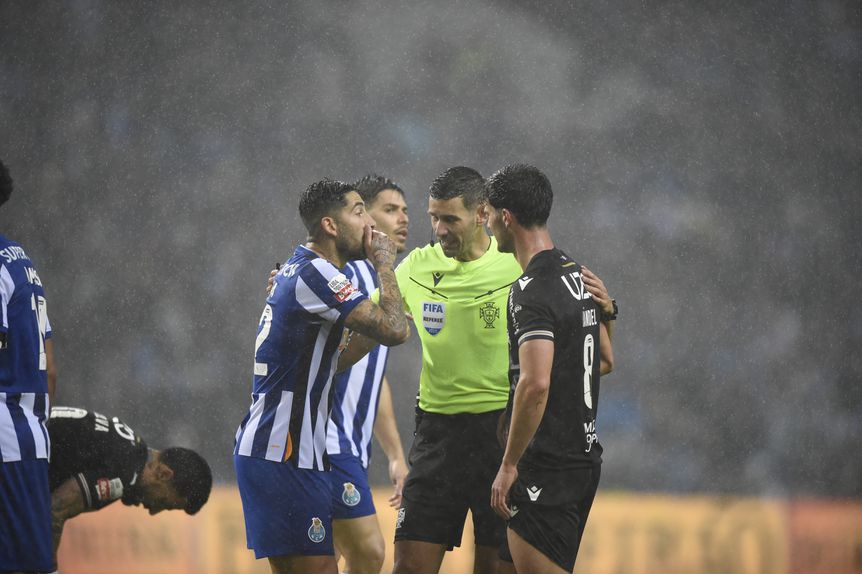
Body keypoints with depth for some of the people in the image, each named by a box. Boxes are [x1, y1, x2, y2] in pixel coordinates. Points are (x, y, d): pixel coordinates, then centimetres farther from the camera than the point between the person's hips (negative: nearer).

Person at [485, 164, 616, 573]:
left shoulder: (532, 290, -17)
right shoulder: (578, 275, 13)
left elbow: (535, 384, -26)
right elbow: (604, 362, 23)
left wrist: (509, 464, -21)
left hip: (545, 466, -10)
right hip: (584, 455, 10)